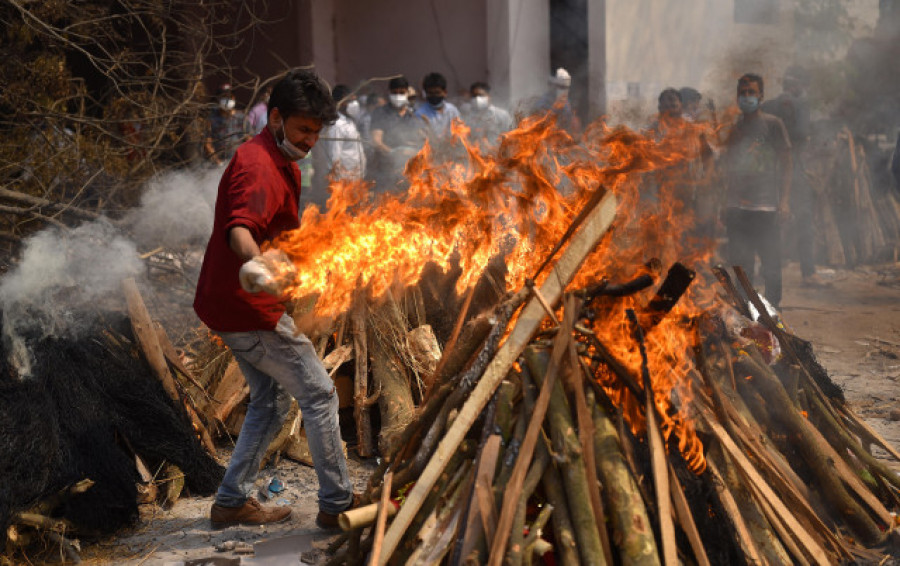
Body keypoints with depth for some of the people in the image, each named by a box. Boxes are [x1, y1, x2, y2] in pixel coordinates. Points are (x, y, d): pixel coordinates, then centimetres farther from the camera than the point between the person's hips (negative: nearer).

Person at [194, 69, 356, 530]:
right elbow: (240, 225, -41)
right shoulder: (258, 166, -20)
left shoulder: (282, 163, 15)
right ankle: (337, 504, 5)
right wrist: (253, 261, -60)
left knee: (271, 401, 18)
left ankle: (232, 501, 21)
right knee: (319, 394, -3)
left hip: (230, 303, 11)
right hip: (248, 308, -11)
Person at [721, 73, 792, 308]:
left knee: (771, 264, -2)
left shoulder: (773, 124, 1)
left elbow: (786, 163, -1)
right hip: (736, 207, 4)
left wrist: (784, 200, -10)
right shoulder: (734, 127, 14)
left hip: (766, 207, -4)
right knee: (740, 263, 8)